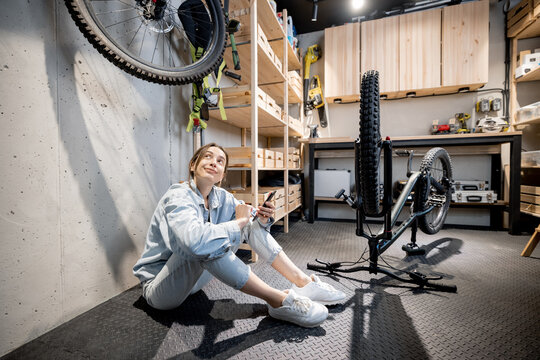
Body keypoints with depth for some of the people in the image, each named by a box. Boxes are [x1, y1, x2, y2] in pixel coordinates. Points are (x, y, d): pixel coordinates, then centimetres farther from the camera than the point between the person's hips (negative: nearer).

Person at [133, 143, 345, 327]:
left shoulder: (222, 198, -5)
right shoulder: (178, 197, -25)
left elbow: (251, 228, 4)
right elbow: (196, 241, -45)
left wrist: (262, 220, -20)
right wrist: (238, 222, -30)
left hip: (195, 278, 6)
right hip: (160, 288, -5)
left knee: (253, 224, -7)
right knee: (205, 245, -38)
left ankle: (303, 283, -10)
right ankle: (278, 300, -27)